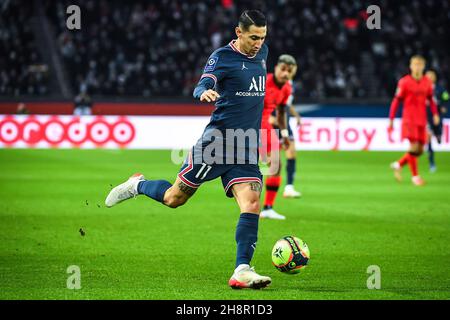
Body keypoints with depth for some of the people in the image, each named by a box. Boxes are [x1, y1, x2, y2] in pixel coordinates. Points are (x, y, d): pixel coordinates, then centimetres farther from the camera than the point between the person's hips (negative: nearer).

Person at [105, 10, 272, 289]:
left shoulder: (261, 52, 12)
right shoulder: (222, 57, -9)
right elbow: (203, 86, -23)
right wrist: (205, 92, -44)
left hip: (246, 150, 5)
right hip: (218, 138, -5)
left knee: (252, 203, -15)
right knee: (174, 198, 3)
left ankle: (242, 272, -18)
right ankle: (137, 185, 34)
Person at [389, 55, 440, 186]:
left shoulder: (427, 82, 6)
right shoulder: (404, 82, -6)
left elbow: (431, 99, 16)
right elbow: (396, 101, -3)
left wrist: (435, 114, 0)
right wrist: (391, 120, -3)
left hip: (422, 121, 5)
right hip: (409, 119, -5)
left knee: (420, 150, 4)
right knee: (414, 147, -14)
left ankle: (398, 164, 25)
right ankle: (415, 176, -5)